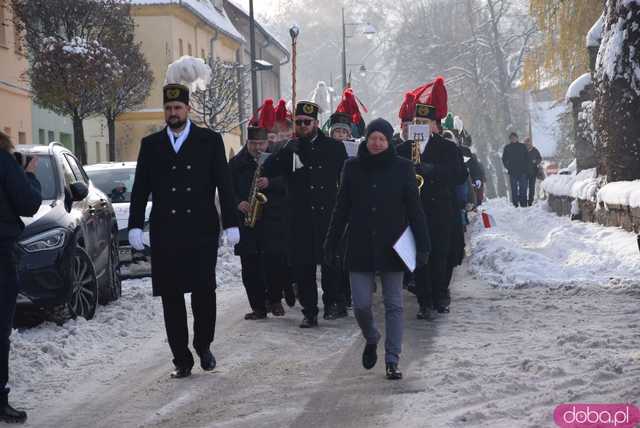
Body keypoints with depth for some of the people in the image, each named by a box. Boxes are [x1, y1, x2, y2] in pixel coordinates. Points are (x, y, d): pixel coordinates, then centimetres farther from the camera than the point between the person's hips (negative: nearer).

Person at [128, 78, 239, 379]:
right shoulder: (151, 145, 11)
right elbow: (140, 189, 10)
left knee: (204, 290, -5)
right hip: (165, 235, 2)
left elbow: (224, 184, 4)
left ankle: (204, 346, 18)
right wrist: (135, 226, 0)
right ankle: (182, 360, 8)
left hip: (202, 230, -2)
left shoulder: (209, 140, 6)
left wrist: (230, 224, -2)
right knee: (171, 297, 1)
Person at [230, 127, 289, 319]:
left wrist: (269, 183, -16)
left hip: (274, 222, -2)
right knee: (250, 267, 0)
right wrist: (238, 203, -9)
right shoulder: (236, 163, 10)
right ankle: (258, 307, 8)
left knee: (276, 260, -10)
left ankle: (274, 299, 12)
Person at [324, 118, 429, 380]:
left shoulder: (402, 168, -1)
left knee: (393, 305, 2)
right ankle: (371, 340, 30)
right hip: (360, 248, 1)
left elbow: (414, 209, -1)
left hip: (391, 247, -1)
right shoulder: (353, 167, 3)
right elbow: (341, 209, 8)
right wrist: (331, 243, 6)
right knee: (361, 305, -1)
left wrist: (422, 245, -7)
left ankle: (392, 361, 9)